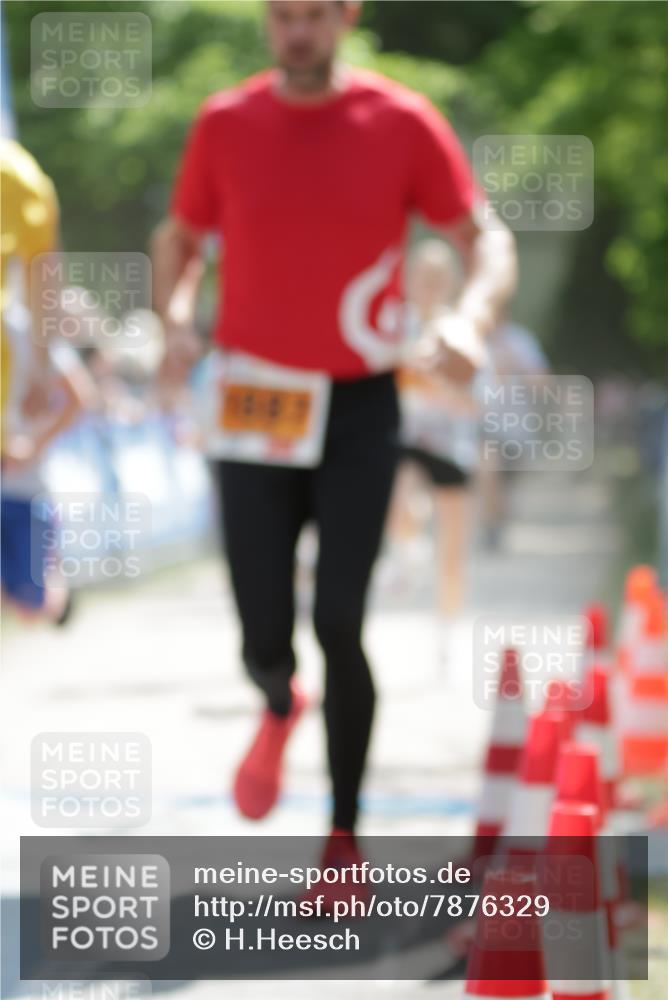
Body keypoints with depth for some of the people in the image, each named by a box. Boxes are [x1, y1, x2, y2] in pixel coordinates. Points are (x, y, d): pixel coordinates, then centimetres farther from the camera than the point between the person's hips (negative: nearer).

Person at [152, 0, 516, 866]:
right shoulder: (225, 125, 1)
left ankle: (344, 838, 6)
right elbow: (179, 238, 15)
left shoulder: (403, 124, -4)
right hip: (255, 410, 1)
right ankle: (281, 706, 38)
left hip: (360, 412, -1)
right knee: (265, 640, -2)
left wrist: (471, 319, -20)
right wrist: (176, 317, -5)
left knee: (338, 625, -9)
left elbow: (486, 241, 0)